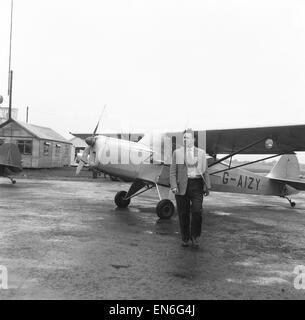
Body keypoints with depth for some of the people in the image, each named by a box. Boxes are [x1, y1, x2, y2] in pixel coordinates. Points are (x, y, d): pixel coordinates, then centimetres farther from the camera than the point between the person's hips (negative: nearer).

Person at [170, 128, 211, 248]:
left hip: (196, 185, 0)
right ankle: (185, 238, 20)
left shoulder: (201, 152, 8)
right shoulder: (177, 153, 6)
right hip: (182, 185, 0)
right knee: (183, 214, 4)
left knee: (197, 211, -11)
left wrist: (207, 187, 5)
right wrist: (173, 186, -7)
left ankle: (195, 236, 10)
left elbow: (205, 171, 9)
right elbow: (173, 171, 3)